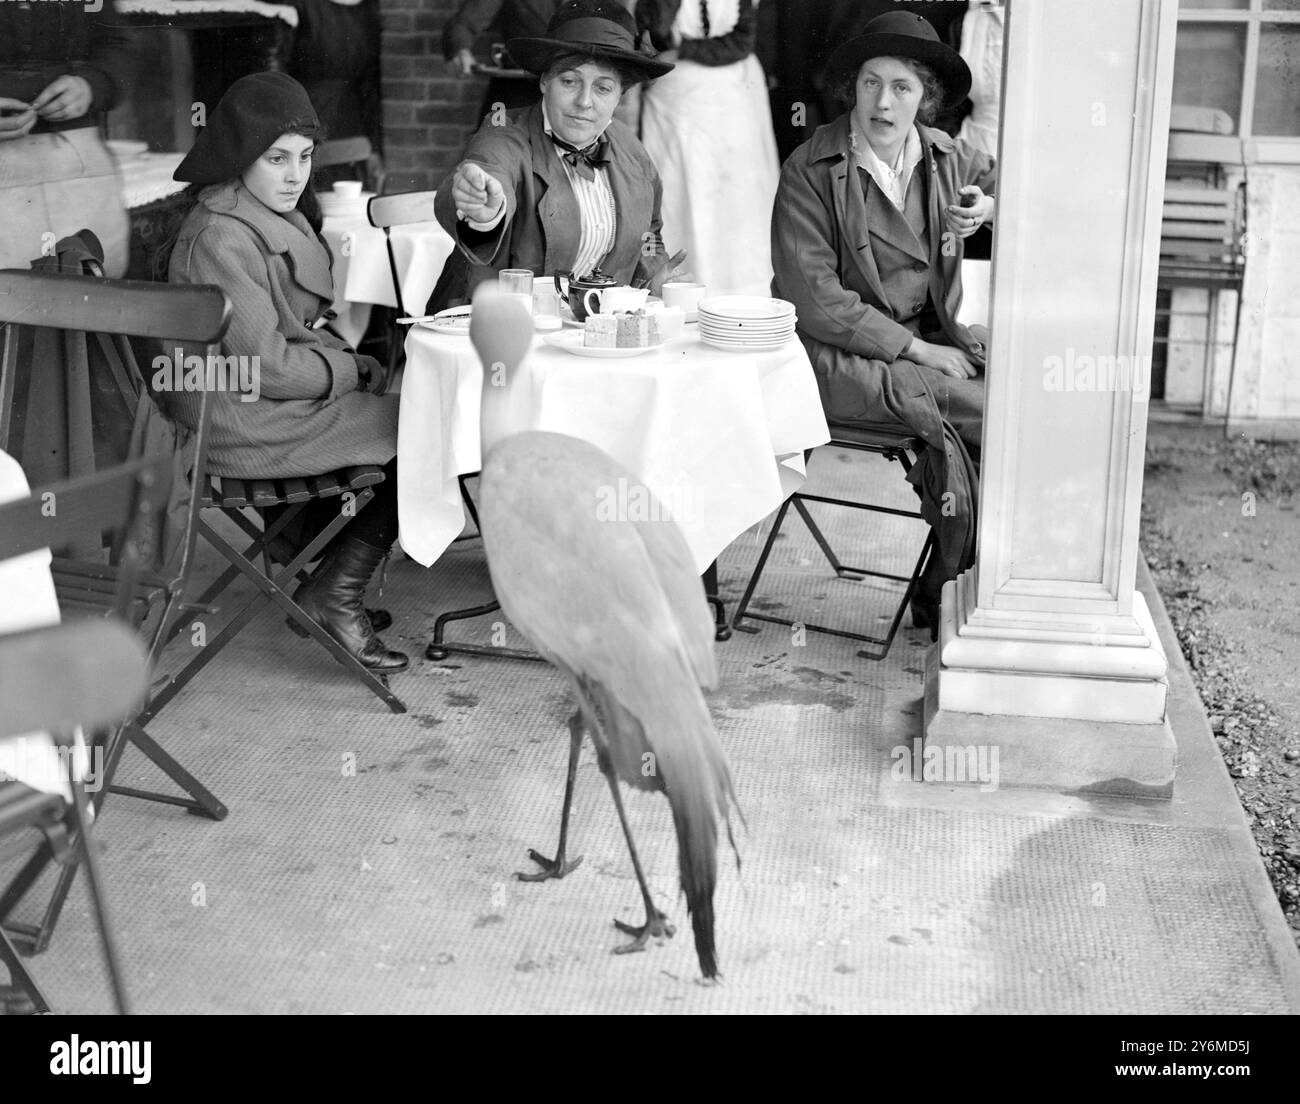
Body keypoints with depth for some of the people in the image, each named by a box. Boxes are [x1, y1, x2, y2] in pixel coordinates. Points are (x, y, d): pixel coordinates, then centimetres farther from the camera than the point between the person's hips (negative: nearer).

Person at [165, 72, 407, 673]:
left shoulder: (276, 217, 12)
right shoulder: (219, 239, -21)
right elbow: (267, 366, -23)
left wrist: (355, 363, 4)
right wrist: (352, 369, -10)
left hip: (279, 396, 10)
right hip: (244, 422, -10)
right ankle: (334, 595, -1)